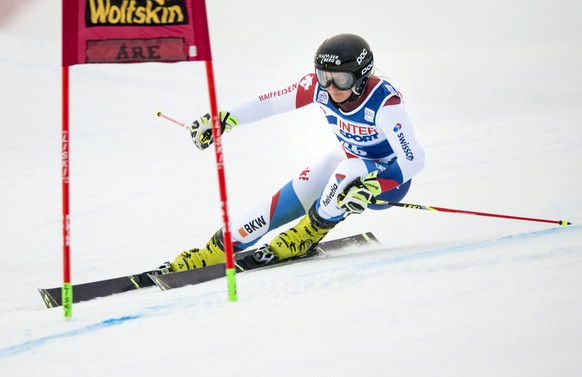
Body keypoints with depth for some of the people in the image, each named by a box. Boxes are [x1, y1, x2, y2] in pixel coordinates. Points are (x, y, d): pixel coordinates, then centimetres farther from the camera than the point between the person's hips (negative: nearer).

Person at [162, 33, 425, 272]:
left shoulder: (384, 103, -34)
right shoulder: (318, 86, -20)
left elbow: (414, 159, -38)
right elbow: (273, 102, -8)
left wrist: (371, 188, -50)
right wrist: (225, 120, -10)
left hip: (389, 176, -5)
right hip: (348, 159, 5)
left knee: (349, 170, -36)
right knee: (284, 203, -8)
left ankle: (311, 233, -11)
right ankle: (219, 249, 3)